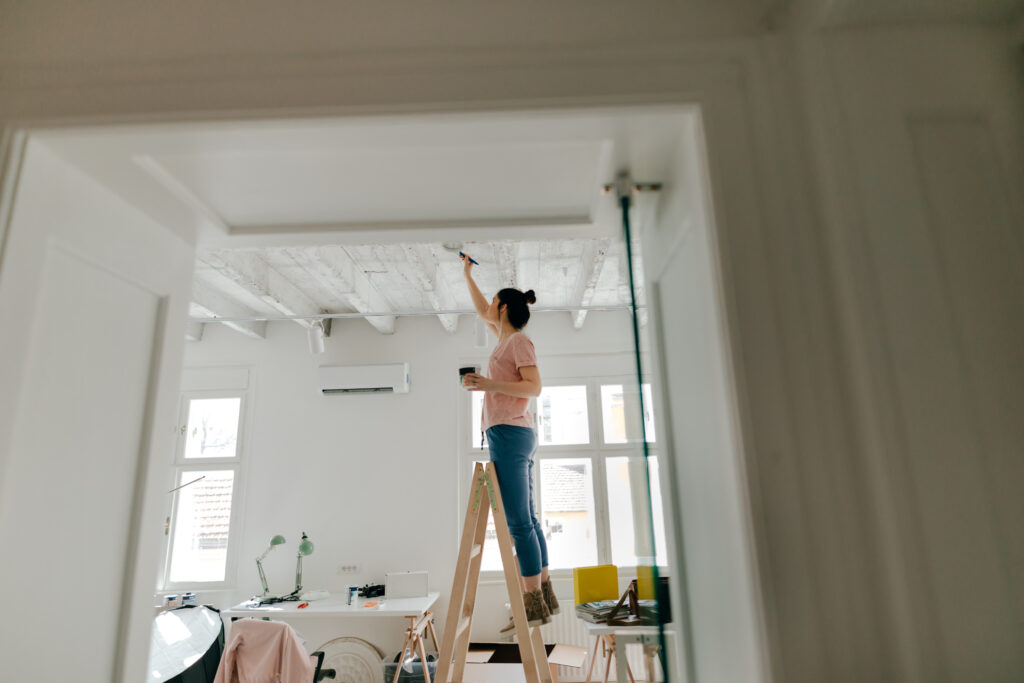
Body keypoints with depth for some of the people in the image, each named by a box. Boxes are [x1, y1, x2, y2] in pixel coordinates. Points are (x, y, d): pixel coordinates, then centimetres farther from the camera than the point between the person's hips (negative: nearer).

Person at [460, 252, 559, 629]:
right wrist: (467, 274, 43)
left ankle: (533, 603, -3)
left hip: (509, 433, -9)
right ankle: (544, 595, 16)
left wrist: (490, 385, -23)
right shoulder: (506, 339, 20)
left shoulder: (519, 341, -5)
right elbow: (481, 311, 36)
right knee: (526, 519, 10)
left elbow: (534, 387, -15)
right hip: (514, 436, 9)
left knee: (518, 521, -9)